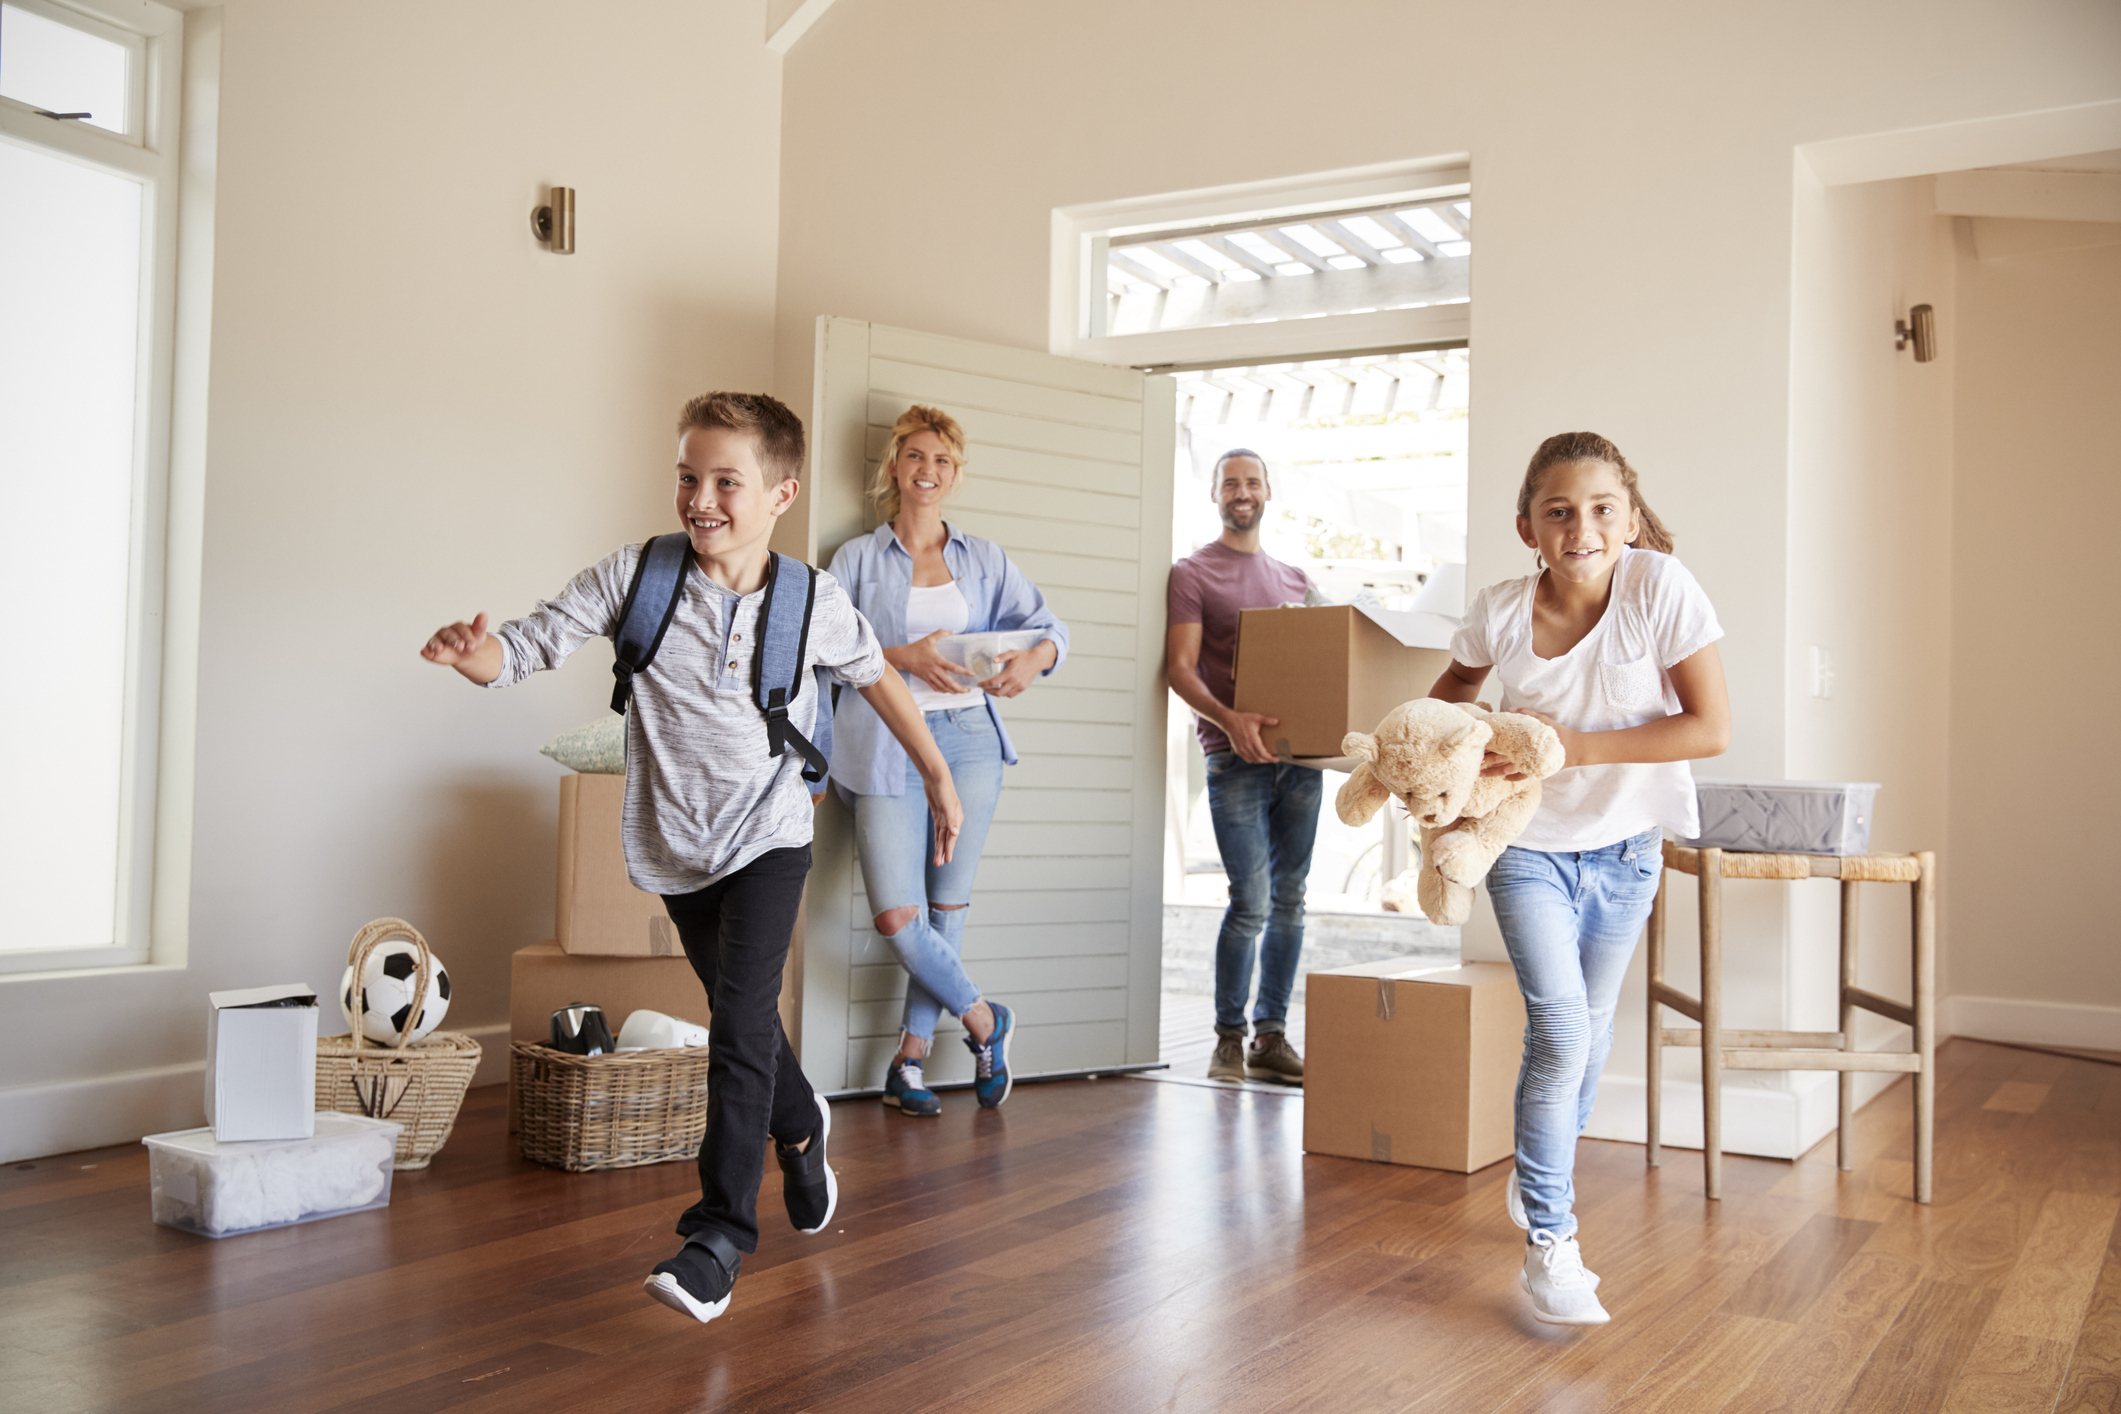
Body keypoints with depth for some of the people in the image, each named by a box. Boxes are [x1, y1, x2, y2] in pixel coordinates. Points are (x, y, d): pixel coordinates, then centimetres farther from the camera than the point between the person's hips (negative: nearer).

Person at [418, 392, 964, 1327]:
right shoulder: (633, 578, -11)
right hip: (675, 846, 2)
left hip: (768, 838, -2)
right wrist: (473, 651, -38)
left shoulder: (813, 603, -9)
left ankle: (719, 1236, -10)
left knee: (741, 1021, -17)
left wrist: (936, 774, 16)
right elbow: (528, 646, -14)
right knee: (743, 1021, 20)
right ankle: (801, 1127, 50)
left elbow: (875, 676, 9)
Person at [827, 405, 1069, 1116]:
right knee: (896, 916, -11)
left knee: (947, 907, 4)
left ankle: (910, 1057, 15)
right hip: (888, 743, -2)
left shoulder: (984, 559, 15)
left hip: (969, 737, 3)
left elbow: (1048, 624, 8)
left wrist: (1034, 656, -14)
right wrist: (903, 658, -14)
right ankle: (984, 1019, 12)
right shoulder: (858, 557, 8)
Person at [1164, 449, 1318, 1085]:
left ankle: (1271, 1037, 15)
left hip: (1300, 755, 5)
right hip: (1236, 757, -5)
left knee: (1289, 900, 6)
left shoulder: (1294, 578, 20)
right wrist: (1228, 718, -24)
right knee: (1250, 903, -9)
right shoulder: (1192, 573, 2)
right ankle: (1228, 1037, 6)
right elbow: (1180, 667, -7)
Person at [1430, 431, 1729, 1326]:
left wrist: (1579, 746, -27)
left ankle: (1536, 1180, 40)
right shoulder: (1500, 612, -16)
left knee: (1590, 1032, 15)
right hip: (1528, 842, -1)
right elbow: (1456, 682, 9)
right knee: (1561, 1030, -13)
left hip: (1624, 847, 1)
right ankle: (1547, 1242, 0)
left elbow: (1713, 728, -22)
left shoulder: (1661, 588, -21)